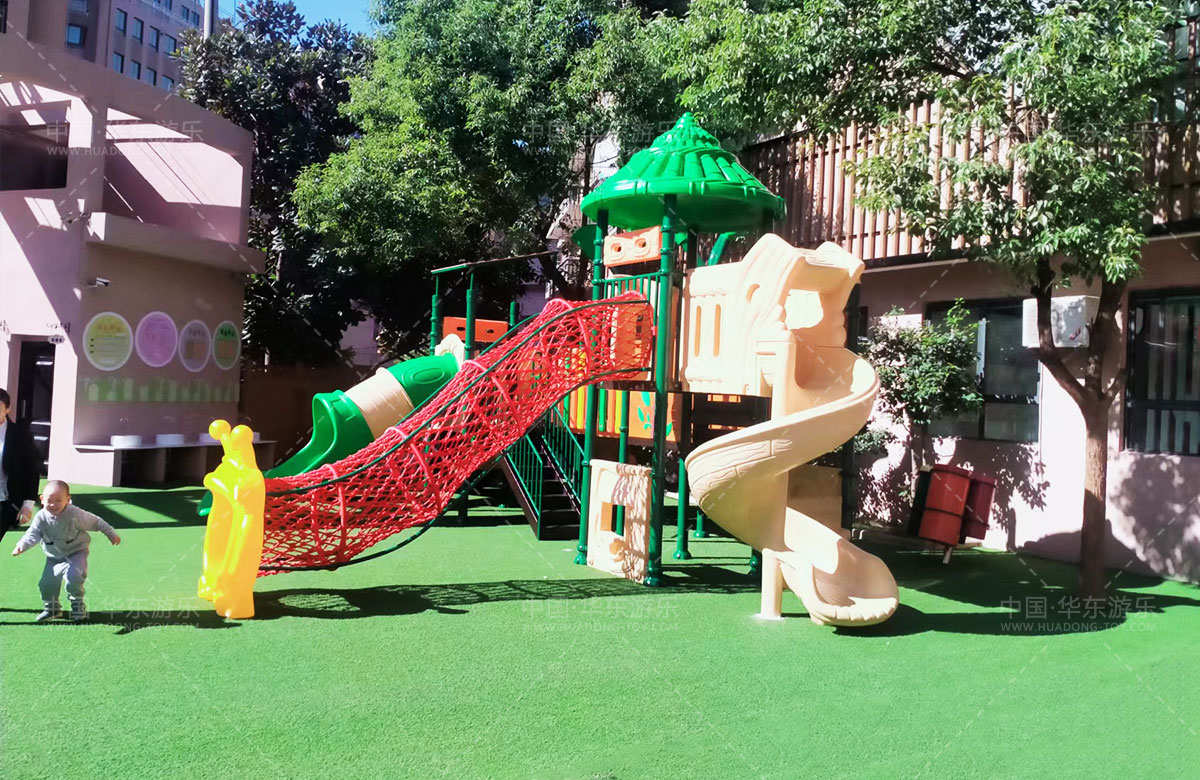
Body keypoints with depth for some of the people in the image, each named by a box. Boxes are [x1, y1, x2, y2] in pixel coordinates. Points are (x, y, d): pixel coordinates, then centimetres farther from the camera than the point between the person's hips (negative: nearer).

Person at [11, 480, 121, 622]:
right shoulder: (41, 517, -13)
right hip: (54, 557, 4)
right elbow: (33, 534, -14)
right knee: (47, 582, -5)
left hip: (76, 552, -4)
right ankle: (51, 607, 23)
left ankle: (78, 605, 0)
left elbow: (95, 523, -11)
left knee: (73, 576, -24)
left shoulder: (75, 514, -21)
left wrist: (111, 534, -5)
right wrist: (21, 546, -33)